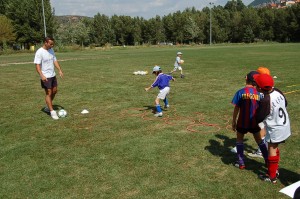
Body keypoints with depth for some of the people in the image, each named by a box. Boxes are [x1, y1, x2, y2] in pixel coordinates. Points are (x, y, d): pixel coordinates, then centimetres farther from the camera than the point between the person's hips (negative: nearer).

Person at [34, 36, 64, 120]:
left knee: (54, 91, 15)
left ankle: (48, 107, 33)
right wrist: (42, 76, -29)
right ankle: (52, 112, 2)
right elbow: (37, 65, -19)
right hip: (45, 77, -8)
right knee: (49, 93, -4)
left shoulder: (51, 50, 7)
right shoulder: (39, 52, -16)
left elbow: (55, 61, 13)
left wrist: (60, 70, 2)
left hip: (53, 75, 8)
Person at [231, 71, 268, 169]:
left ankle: (241, 163, 17)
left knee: (239, 139, 16)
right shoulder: (258, 93, -5)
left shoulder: (240, 92, -13)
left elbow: (236, 109, -10)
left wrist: (233, 121, 0)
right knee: (259, 140, 20)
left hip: (242, 122, -2)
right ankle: (267, 160, 28)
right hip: (254, 122, 2)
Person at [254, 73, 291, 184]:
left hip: (275, 129, -8)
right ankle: (275, 170, 38)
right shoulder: (278, 92, -9)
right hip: (285, 126, 8)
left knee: (272, 150, 7)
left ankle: (272, 177, 20)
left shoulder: (265, 101, -31)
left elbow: (259, 119, -20)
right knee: (274, 148, 23)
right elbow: (285, 104, 10)